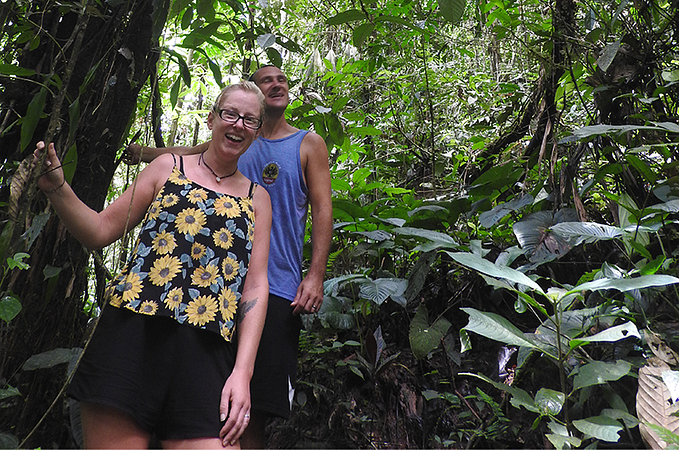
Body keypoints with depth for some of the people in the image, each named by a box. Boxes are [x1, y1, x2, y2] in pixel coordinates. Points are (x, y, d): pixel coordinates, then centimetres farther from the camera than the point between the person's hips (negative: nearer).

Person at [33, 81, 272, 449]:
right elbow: (100, 231, 12)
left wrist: (242, 371, -3)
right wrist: (57, 188, -6)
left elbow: (256, 286, 7)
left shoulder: (257, 198, 15)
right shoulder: (169, 167, 13)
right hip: (135, 334, 0)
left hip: (207, 350, 1)